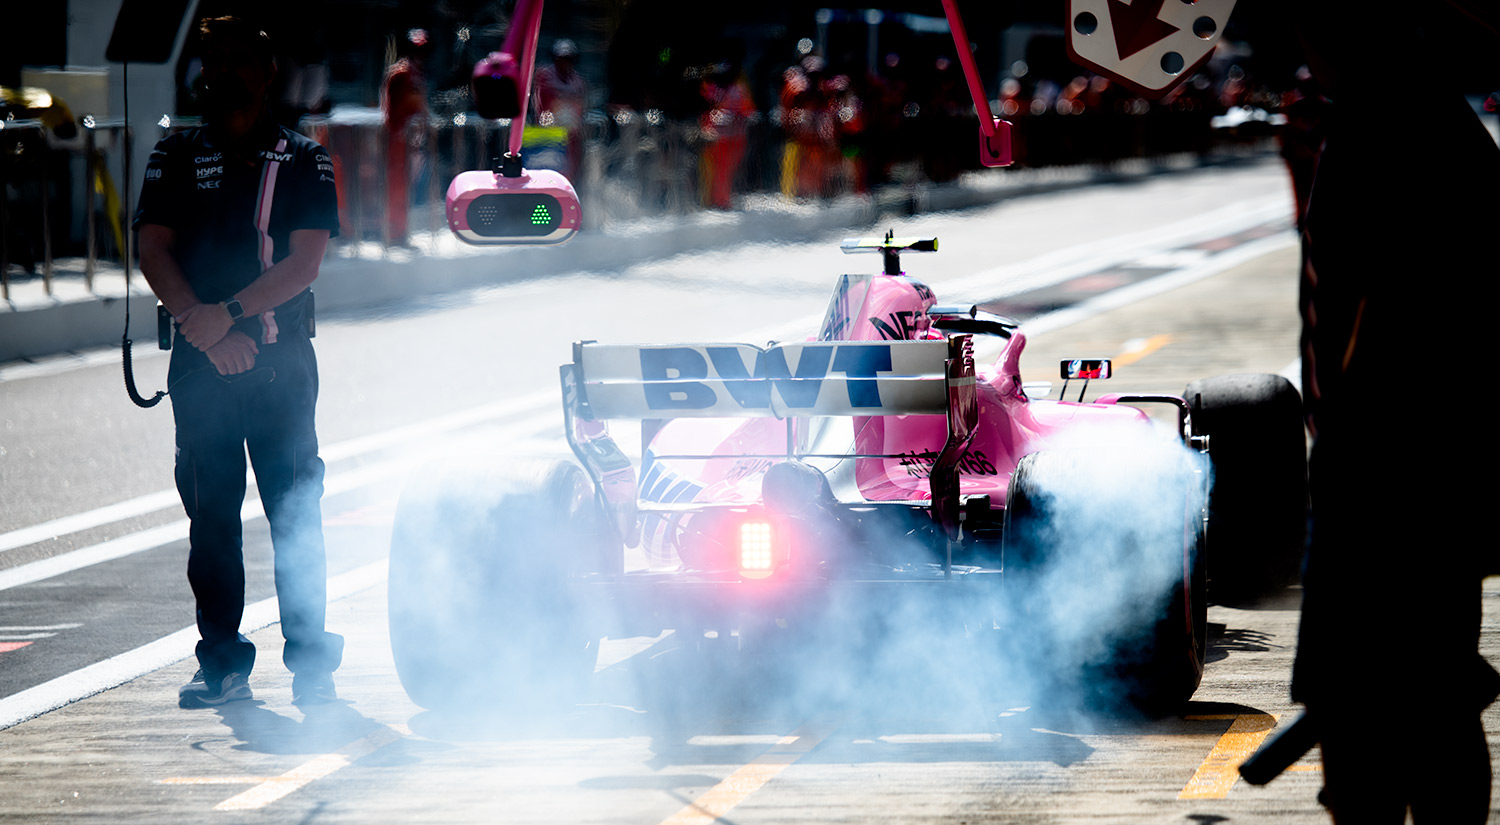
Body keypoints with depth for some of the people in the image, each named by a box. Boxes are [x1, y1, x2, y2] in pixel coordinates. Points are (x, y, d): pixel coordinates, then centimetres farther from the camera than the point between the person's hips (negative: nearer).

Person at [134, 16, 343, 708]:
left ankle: (310, 663, -4)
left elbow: (303, 263, -5)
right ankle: (222, 664, 8)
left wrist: (229, 312, -17)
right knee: (210, 515, 2)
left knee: (296, 514, -6)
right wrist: (203, 328, -14)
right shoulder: (176, 157, 10)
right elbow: (153, 251, 1)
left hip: (281, 359, -2)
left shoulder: (302, 161, 5)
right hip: (199, 361, 2)